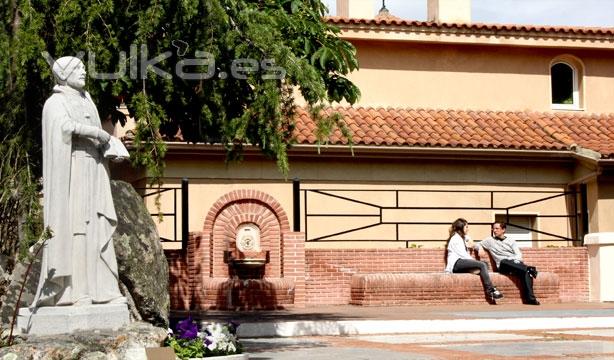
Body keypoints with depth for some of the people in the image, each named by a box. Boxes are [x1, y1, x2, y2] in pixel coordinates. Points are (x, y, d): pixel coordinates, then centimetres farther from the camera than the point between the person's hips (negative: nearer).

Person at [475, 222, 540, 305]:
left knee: (526, 272, -35)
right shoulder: (490, 240, 22)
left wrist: (515, 261, -13)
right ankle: (529, 269, -46)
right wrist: (479, 248, 4)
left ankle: (530, 298, -43)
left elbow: (519, 255, 11)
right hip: (503, 266, -1)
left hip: (516, 263, 1)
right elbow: (476, 245, 29)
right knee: (503, 261, -40)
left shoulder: (511, 240, 22)